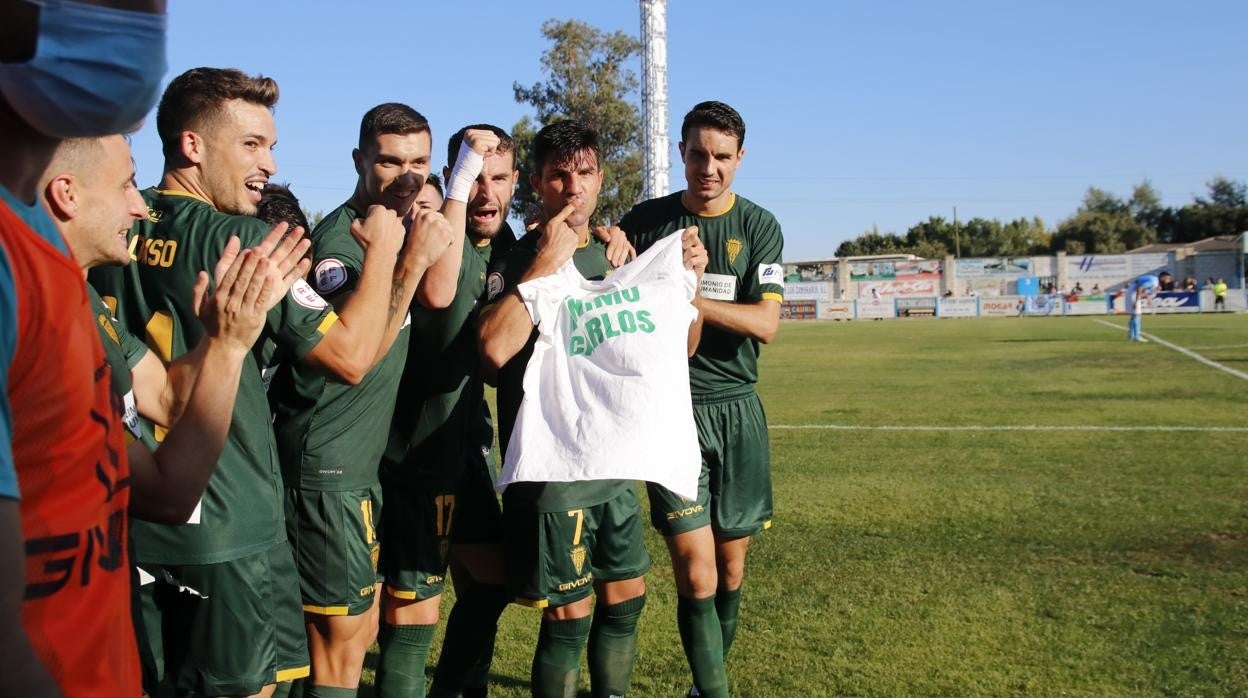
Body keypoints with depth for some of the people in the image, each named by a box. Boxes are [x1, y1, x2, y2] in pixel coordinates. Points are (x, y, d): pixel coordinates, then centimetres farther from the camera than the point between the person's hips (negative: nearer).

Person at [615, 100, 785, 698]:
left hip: (736, 409, 2)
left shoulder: (758, 226, 2)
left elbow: (765, 324, -9)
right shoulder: (645, 221, 2)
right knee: (696, 574, -10)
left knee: (731, 566, 10)